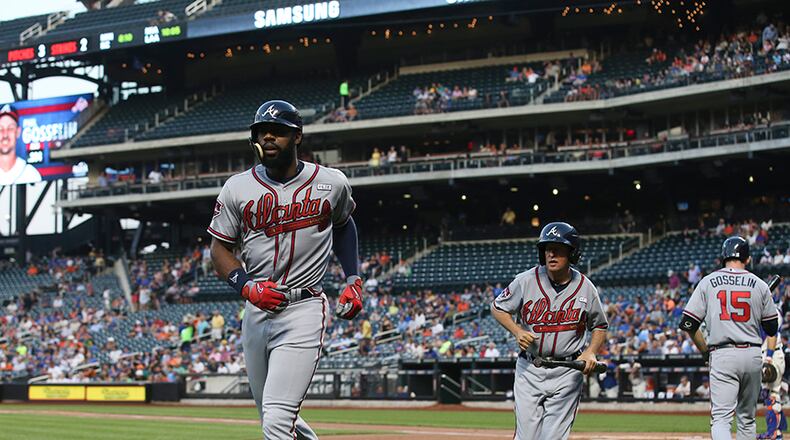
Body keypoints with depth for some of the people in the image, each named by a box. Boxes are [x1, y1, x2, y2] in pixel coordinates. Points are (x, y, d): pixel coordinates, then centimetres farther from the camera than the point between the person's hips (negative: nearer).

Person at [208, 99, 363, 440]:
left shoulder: (331, 183, 0)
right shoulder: (238, 188, 1)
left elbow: (343, 225, 21)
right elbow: (219, 249, 6)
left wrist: (353, 278, 10)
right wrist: (247, 286, -12)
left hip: (304, 311, -4)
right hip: (255, 312, 4)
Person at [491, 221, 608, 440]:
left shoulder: (585, 288, -2)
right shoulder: (526, 280, -5)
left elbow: (600, 326, 12)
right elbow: (497, 308, 8)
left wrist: (591, 352, -7)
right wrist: (517, 331, -9)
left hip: (567, 373, 0)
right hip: (529, 370, 0)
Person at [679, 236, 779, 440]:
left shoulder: (708, 282, 2)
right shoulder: (759, 285, 5)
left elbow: (688, 324, -1)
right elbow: (772, 329, 9)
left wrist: (705, 350, 13)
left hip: (722, 355, -2)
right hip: (753, 355, 2)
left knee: (720, 417, -10)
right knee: (747, 418, 17)